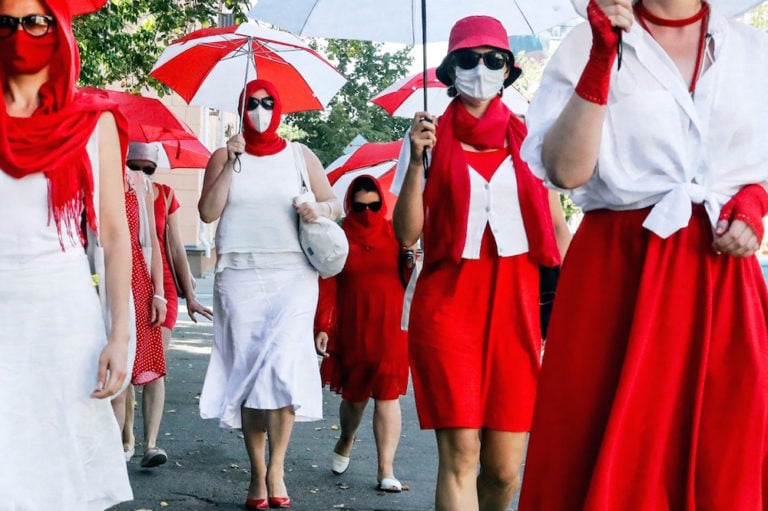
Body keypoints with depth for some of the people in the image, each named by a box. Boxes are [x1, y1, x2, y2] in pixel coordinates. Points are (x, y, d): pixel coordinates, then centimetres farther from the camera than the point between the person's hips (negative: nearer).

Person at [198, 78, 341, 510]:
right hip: (239, 276, 1)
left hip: (293, 275, 0)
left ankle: (276, 468, -5)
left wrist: (318, 209, -9)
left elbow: (336, 205, 13)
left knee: (283, 365, -14)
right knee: (247, 369, 0)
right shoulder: (224, 156, 9)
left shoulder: (300, 155, 10)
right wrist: (231, 164, -10)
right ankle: (258, 472, 7)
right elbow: (208, 212, -2)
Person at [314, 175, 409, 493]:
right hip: (351, 332, 0)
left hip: (389, 330, 0)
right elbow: (328, 285, -3)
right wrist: (322, 327, -9)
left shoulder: (394, 233, 2)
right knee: (354, 395, 13)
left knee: (387, 397, -4)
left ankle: (386, 470, -2)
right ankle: (345, 443, 43)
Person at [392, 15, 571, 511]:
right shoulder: (430, 140, 6)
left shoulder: (527, 140, 10)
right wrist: (416, 162, -13)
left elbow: (557, 228, 10)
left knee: (504, 469, 2)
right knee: (460, 454, -9)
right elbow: (407, 234, -1)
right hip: (448, 303, -2)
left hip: (516, 304, 2)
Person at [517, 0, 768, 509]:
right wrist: (602, 59, -16)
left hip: (722, 274, 3)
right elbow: (565, 171, -11)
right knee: (610, 456, 0)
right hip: (619, 270, -3)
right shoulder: (588, 46, 1)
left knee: (724, 458, 5)